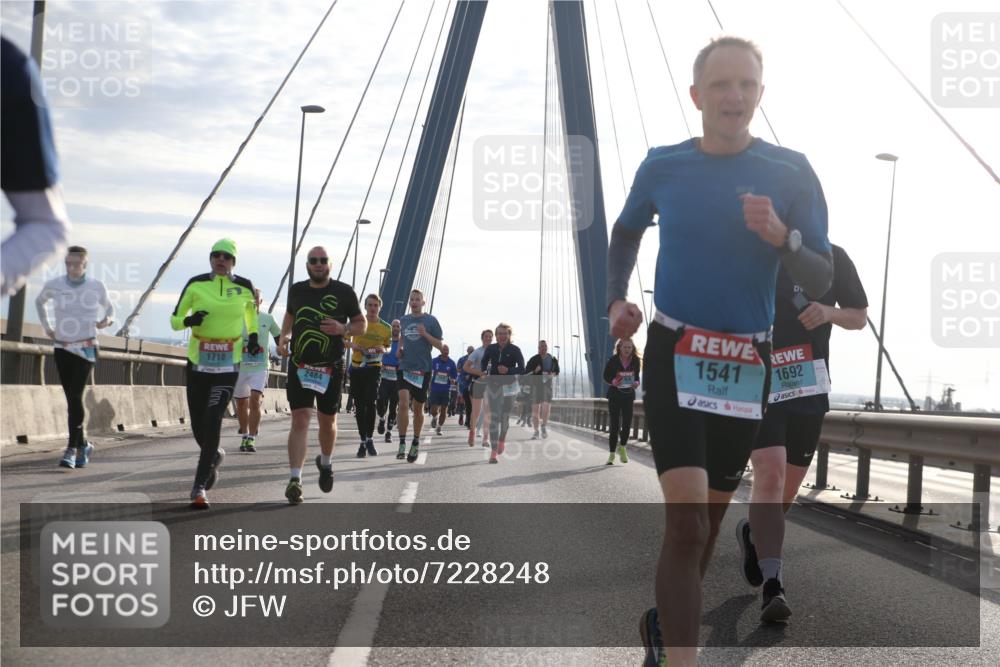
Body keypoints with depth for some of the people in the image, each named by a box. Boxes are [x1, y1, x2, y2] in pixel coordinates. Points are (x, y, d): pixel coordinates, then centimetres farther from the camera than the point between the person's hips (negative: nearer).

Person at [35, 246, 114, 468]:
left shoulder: (97, 286, -3)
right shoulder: (54, 285, 0)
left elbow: (108, 307, 15)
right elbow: (39, 302, 21)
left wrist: (107, 319, -7)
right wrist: (46, 327, 12)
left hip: (86, 348, -2)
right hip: (62, 348, 2)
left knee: (75, 396, -15)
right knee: (72, 399, 5)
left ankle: (72, 449, -14)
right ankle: (83, 445, 22)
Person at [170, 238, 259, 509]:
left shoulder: (244, 287, 1)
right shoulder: (196, 284, -1)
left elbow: (252, 307, 24)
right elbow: (174, 319, 3)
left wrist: (253, 336, 13)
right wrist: (188, 320, -18)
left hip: (228, 367, -1)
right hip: (197, 364, 2)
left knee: (212, 421, -14)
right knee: (198, 425, 6)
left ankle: (199, 487, -12)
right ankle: (214, 455, 42)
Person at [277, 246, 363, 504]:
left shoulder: (344, 292, -2)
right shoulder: (297, 290, 5)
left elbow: (361, 324, 5)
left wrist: (343, 329, -16)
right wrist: (283, 337, 5)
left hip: (331, 367, 0)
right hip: (299, 366, 1)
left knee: (328, 421, 12)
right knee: (300, 420, -11)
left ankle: (326, 462, 40)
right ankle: (295, 479, -16)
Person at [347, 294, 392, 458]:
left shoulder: (386, 327, 1)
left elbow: (388, 347, 14)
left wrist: (383, 349, -9)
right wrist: (353, 345, -16)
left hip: (374, 367, -1)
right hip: (356, 366, 1)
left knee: (371, 402, -16)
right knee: (359, 405, 3)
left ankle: (369, 439, -3)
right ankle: (363, 441, 13)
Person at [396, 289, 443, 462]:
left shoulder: (431, 320, -1)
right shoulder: (403, 320, 10)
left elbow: (440, 345, -2)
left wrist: (425, 334, -16)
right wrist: (399, 348, 8)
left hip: (423, 369, -2)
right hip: (405, 367, 2)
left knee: (418, 408, 8)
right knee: (403, 403, -16)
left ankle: (415, 443, 25)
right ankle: (402, 444, -14)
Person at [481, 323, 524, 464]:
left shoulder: (515, 350, -8)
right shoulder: (491, 349, -1)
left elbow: (521, 369, -11)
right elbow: (483, 363, 16)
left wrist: (508, 370, -26)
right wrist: (484, 372, -1)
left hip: (508, 386, -1)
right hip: (493, 385, 1)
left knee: (505, 416, 13)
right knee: (494, 417, -8)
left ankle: (501, 440, 43)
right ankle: (494, 451, -11)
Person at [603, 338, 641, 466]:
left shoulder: (635, 361, -5)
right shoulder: (613, 360, -12)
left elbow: (636, 375, 9)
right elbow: (606, 376, -2)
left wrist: (636, 382, -13)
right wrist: (613, 382, -22)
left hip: (628, 395, 2)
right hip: (614, 395, -2)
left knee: (627, 422, -4)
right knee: (614, 425, -2)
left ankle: (622, 447, 23)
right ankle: (611, 454, 9)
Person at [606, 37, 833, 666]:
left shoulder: (791, 172, -5)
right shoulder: (662, 167, -1)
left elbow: (822, 280, -4)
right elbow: (627, 230, 20)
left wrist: (781, 237, -22)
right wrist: (618, 298, 7)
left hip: (747, 364, 2)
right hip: (676, 355, -1)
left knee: (709, 517, 14)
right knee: (688, 519, -17)